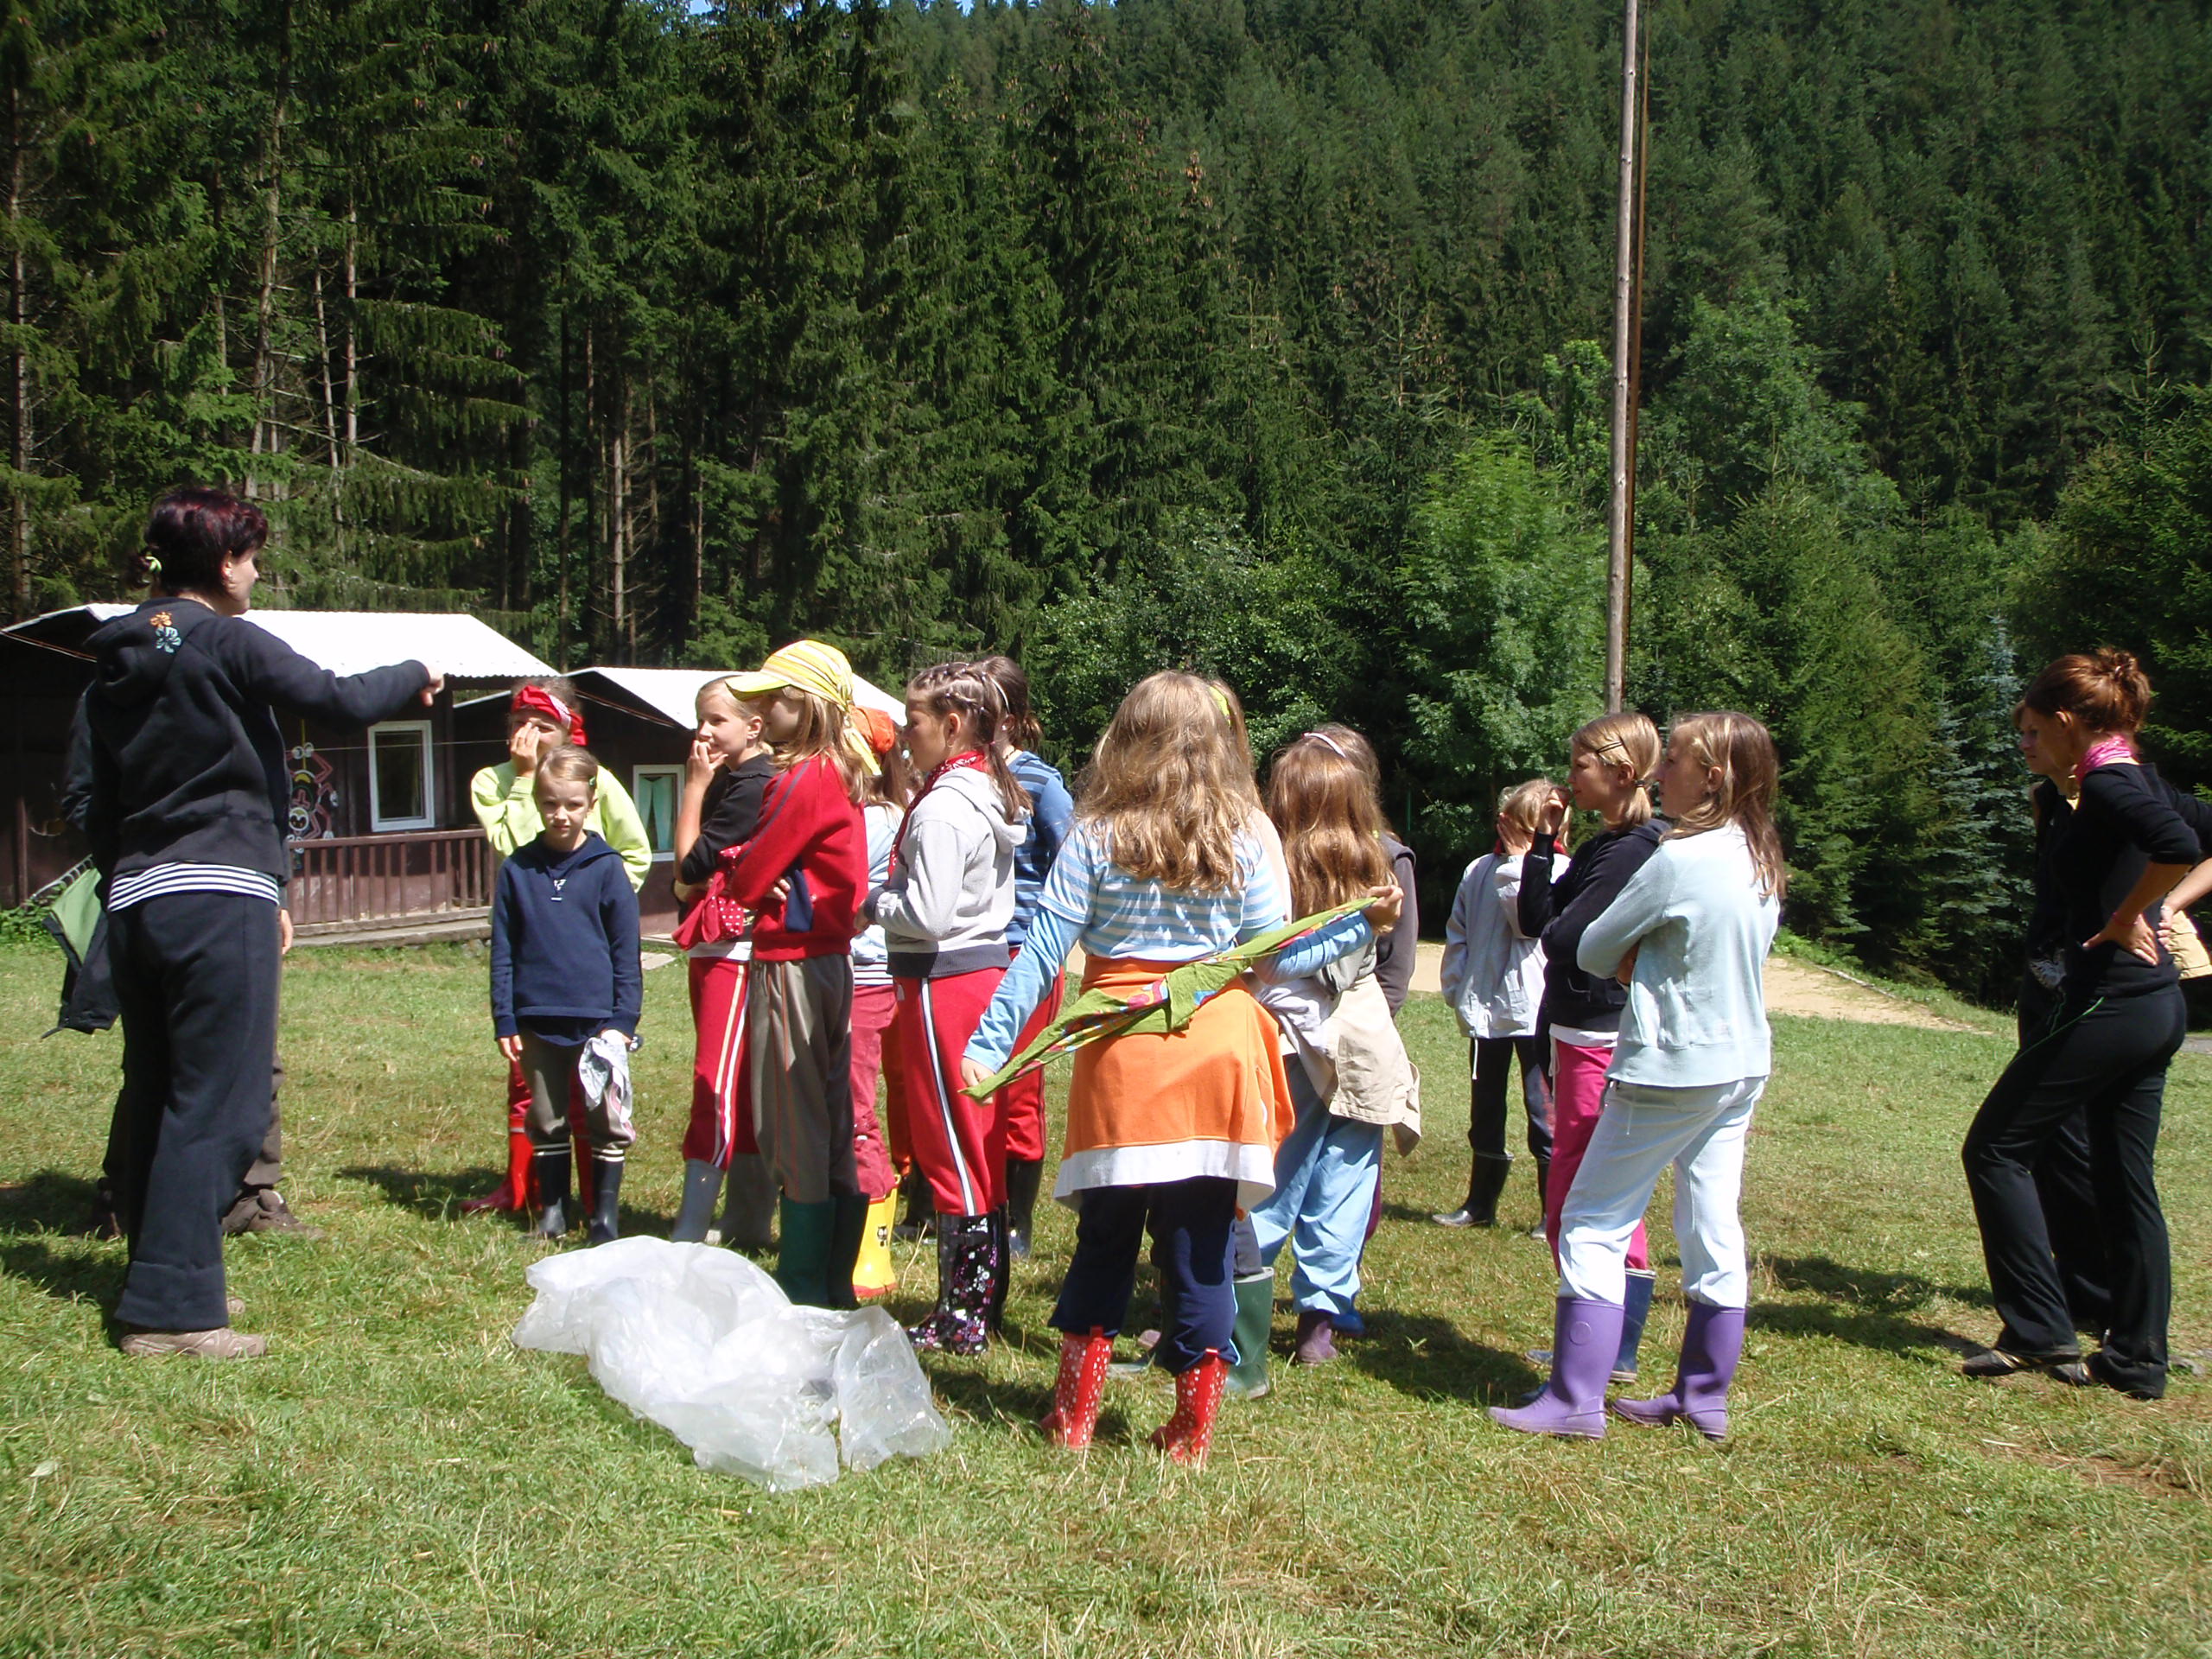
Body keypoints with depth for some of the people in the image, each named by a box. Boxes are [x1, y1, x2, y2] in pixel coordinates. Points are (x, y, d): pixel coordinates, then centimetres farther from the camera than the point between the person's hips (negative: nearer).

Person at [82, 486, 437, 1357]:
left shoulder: (115, 660, 16)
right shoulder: (224, 641, -7)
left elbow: (100, 805, 21)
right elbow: (340, 701, -12)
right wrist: (415, 675, 6)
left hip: (135, 902, 8)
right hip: (218, 900, -8)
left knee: (154, 1098, 14)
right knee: (216, 1105, -6)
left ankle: (159, 1281, 24)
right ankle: (172, 1308, -6)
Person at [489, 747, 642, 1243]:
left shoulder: (606, 868, -2)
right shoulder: (517, 870, 4)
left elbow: (626, 954, 0)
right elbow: (503, 952, 7)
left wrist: (623, 1019, -5)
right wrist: (505, 1021, 2)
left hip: (599, 1018, -2)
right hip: (539, 1020, 2)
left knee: (608, 1120, 3)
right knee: (547, 1122, 12)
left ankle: (604, 1216, 14)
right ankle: (552, 1213, 24)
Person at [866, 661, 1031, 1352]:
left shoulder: (943, 806, -18)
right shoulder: (992, 793, 11)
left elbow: (928, 914, -23)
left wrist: (873, 901, -7)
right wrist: (891, 898, 9)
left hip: (944, 982, -9)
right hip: (986, 972, 10)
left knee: (949, 1147, -2)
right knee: (981, 1146, 14)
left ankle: (961, 1319, 6)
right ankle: (985, 1299, 23)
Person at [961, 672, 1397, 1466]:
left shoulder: (1096, 841, -2)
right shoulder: (1241, 844, 1)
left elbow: (1041, 952, -6)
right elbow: (1277, 956, 3)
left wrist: (988, 1046, -5)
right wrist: (1361, 926, 15)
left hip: (1121, 1063, -1)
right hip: (1217, 1058, 1)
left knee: (1105, 1238, 13)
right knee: (1202, 1246, 8)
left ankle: (1074, 1415, 20)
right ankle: (1194, 1430, 14)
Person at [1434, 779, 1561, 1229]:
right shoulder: (1480, 870, 10)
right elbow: (1458, 933, 14)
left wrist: (1518, 860, -14)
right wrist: (1456, 989, 7)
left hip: (1534, 1009, -5)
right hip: (1486, 1009, 6)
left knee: (1543, 1111, -2)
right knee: (1485, 1111, 15)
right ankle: (1480, 1203, 27)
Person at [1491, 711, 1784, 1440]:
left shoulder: (1680, 859, -19)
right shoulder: (1761, 862, 6)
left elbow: (1592, 951, -12)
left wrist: (1630, 960, 7)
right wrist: (1649, 962, 2)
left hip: (1669, 1068, -8)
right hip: (1743, 1064, 8)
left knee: (1594, 1222, -2)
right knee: (1713, 1228, 13)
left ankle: (1575, 1399, -2)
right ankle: (1704, 1395, 20)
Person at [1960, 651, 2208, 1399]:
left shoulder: (2106, 785, -15)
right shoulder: (2142, 782, 12)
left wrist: (2124, 918, -19)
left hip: (2109, 1002, -10)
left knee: (1997, 1149, 0)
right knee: (2125, 1180, 13)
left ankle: (2040, 1332, 3)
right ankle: (2137, 1359, 19)